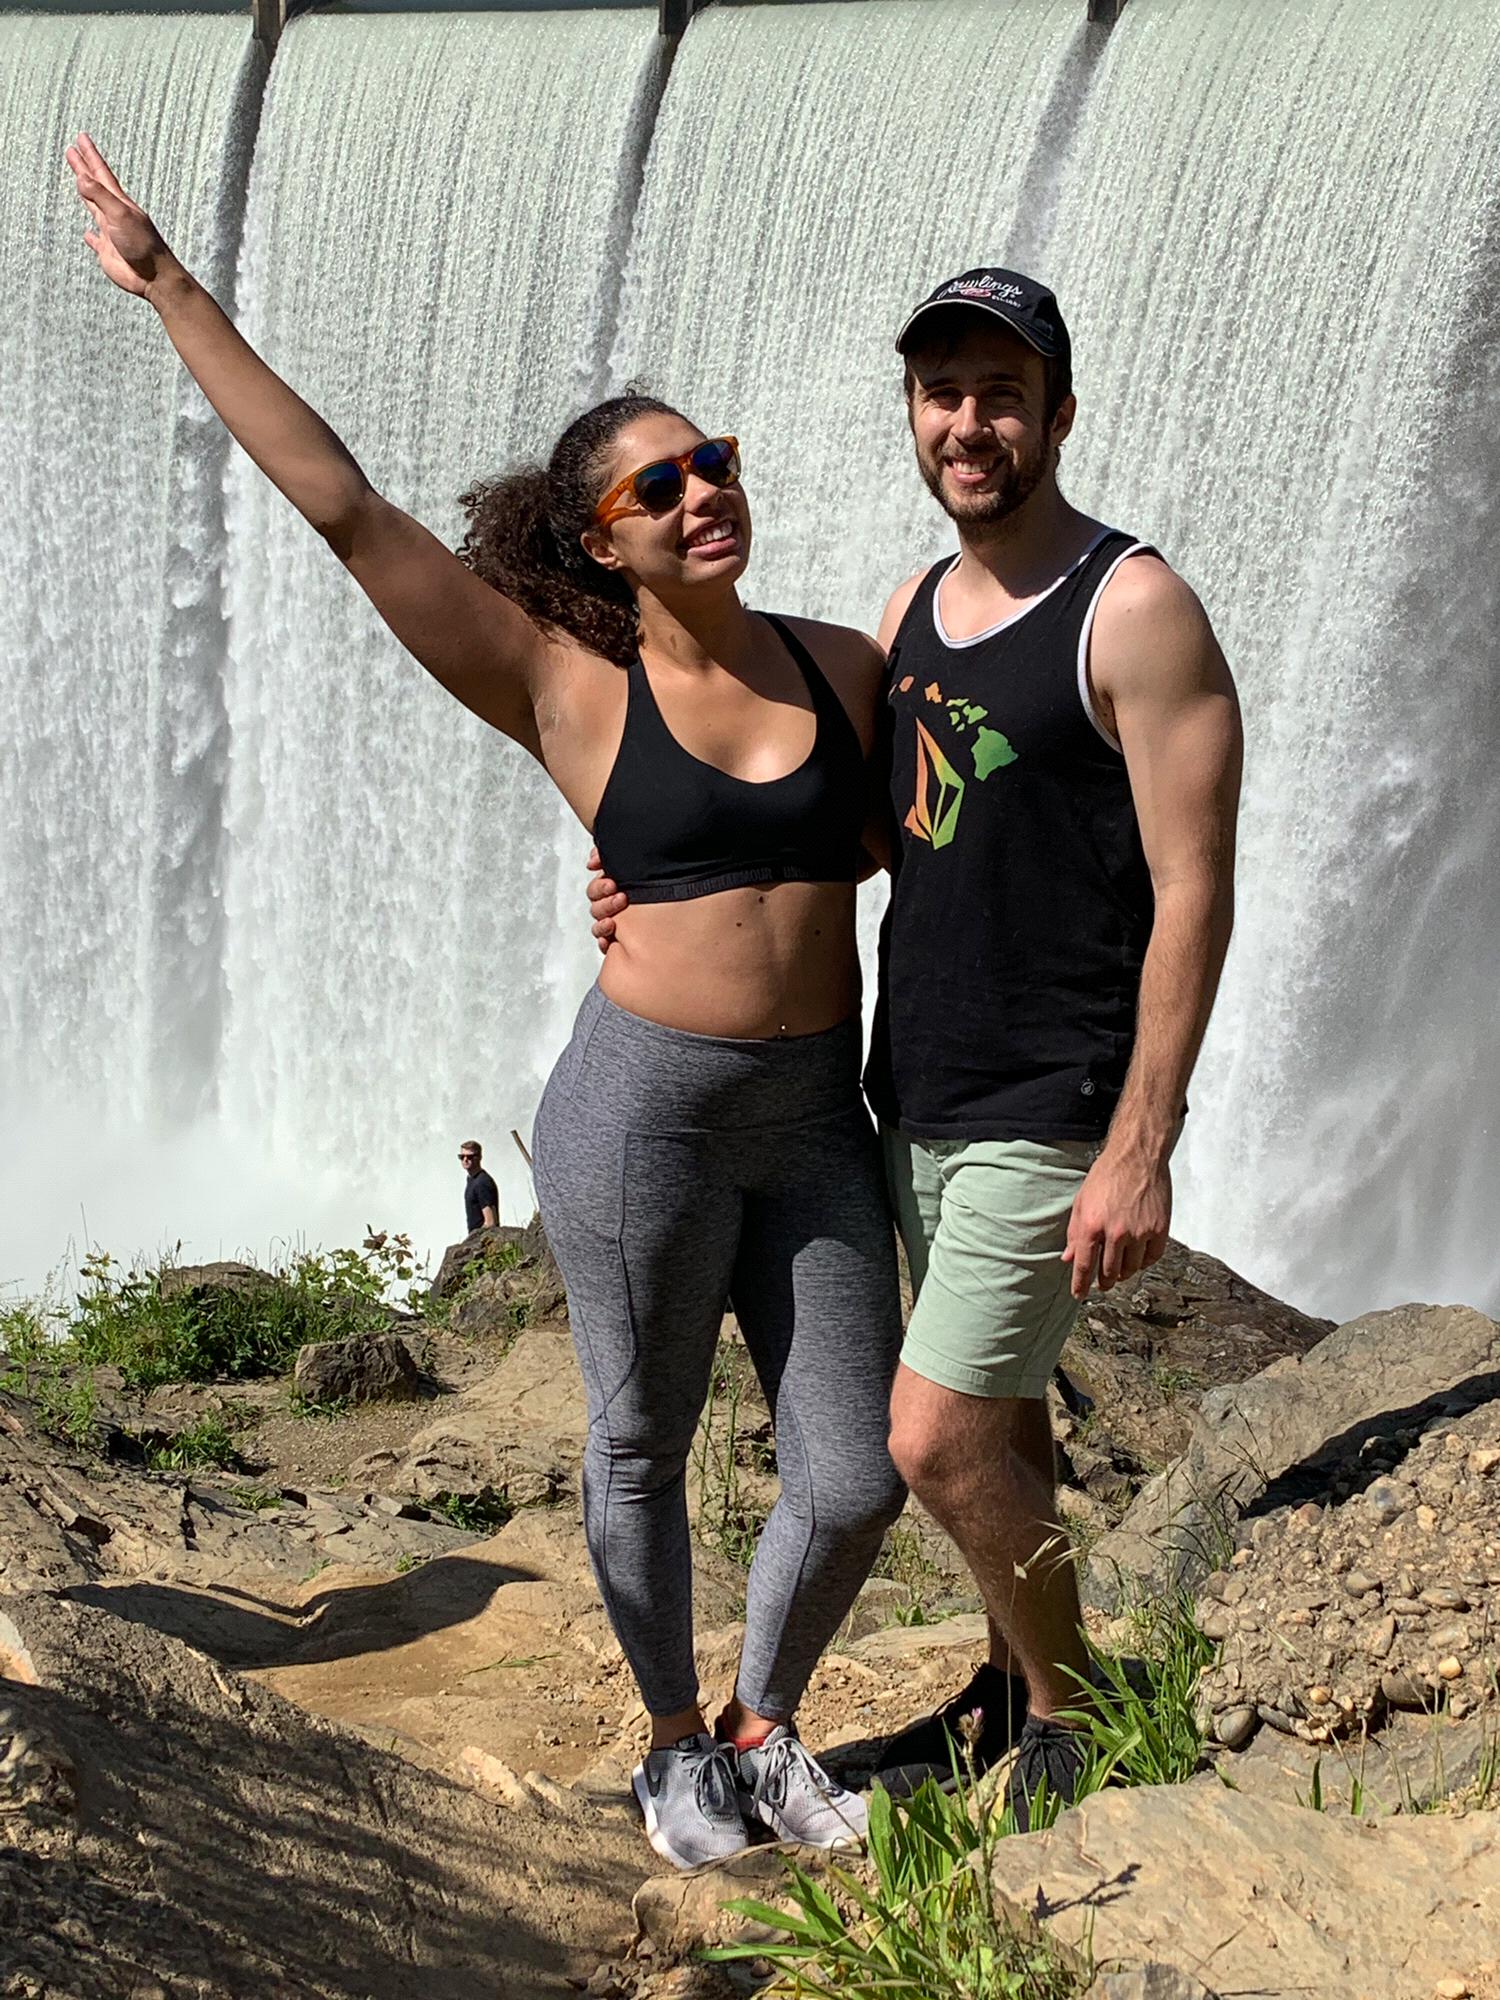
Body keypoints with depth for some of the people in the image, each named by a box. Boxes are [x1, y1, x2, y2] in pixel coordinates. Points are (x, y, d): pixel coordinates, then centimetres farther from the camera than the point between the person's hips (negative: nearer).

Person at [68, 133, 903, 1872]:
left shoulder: (844, 670, 4)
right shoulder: (565, 688, -7)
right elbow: (343, 507, -11)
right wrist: (171, 288, -9)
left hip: (816, 1120, 4)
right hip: (643, 1108, -3)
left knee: (853, 1481, 6)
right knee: (641, 1450, 13)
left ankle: (765, 1726, 35)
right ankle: (675, 1741, 39)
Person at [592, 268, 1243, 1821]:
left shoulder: (1133, 610, -14)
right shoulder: (910, 609, 9)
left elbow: (1192, 896, -16)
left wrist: (1139, 1150, -20)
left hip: (1048, 1114, -7)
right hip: (914, 1096, 7)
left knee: (936, 1441, -6)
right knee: (996, 1421, 17)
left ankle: (1070, 1718, 16)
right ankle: (1016, 1683, 34)